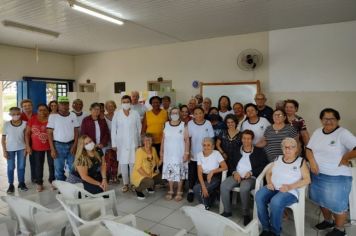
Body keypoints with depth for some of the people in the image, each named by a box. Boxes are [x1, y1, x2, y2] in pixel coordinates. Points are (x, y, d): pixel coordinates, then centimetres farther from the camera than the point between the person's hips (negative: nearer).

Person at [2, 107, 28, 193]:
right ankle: (11, 184, 19)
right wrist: (4, 150, -5)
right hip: (10, 149, -1)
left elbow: (26, 136, 2)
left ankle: (21, 182, 24)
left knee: (21, 166, 9)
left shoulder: (24, 123, -5)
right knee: (11, 167, 7)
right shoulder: (6, 124, -7)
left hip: (21, 148, 1)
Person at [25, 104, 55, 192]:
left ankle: (52, 181, 27)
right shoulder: (32, 120, -4)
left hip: (50, 146, -1)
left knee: (52, 164, 9)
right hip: (37, 147, 1)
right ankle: (39, 183, 26)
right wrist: (28, 146, -3)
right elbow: (27, 133, 1)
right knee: (38, 165, 11)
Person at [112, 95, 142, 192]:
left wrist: (140, 142, 4)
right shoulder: (117, 114, 0)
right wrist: (114, 143, 0)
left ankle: (133, 183, 14)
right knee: (123, 164, 5)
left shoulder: (135, 113, 0)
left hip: (133, 142, 0)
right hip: (121, 143, 1)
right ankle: (125, 184, 19)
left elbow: (139, 128, 4)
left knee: (133, 163, -1)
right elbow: (113, 129, 3)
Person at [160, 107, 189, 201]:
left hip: (180, 154, -2)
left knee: (180, 173, 3)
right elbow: (163, 139, 8)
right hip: (168, 153, 2)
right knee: (169, 173, 8)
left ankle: (179, 192, 17)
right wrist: (161, 152, 7)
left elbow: (187, 140, -6)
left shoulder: (183, 125, -4)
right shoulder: (166, 125, 3)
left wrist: (186, 153, -11)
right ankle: (170, 191, 23)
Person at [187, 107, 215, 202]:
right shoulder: (190, 123, -8)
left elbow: (211, 138, 0)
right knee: (192, 173, 6)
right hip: (193, 154, -1)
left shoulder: (208, 123, -5)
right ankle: (191, 190, 23)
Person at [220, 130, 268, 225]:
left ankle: (246, 214, -14)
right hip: (237, 175, 4)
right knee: (223, 186, -23)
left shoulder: (259, 151, 7)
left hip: (251, 177, -4)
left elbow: (264, 166, 0)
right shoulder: (236, 150, 17)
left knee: (244, 188, -35)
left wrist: (251, 172, -12)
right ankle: (227, 211, -6)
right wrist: (234, 172, -4)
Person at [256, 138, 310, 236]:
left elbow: (307, 179, -4)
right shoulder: (278, 159, 16)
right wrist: (269, 182, -3)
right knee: (259, 196, -27)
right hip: (273, 188, 4)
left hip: (290, 191, -4)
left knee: (276, 202, -35)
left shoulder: (301, 161, 4)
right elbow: (268, 173, 20)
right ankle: (266, 228, -11)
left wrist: (290, 187, -17)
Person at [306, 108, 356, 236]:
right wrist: (312, 162, -9)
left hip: (337, 177, -6)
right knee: (323, 201, 21)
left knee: (337, 204, 10)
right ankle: (328, 221, 44)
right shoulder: (317, 132, 5)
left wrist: (345, 157, -14)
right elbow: (309, 149, 7)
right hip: (317, 175, 6)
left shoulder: (343, 133, -15)